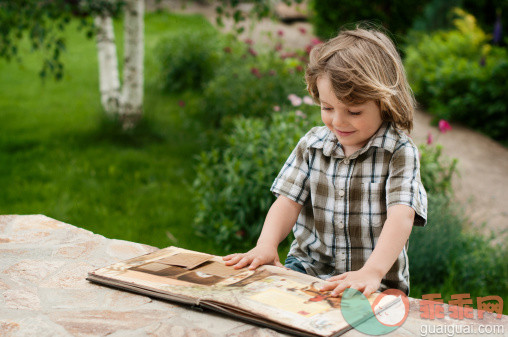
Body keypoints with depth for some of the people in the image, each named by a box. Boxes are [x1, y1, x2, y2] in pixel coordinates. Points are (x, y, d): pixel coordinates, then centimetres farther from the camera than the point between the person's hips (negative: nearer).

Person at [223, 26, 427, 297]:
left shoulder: (400, 152, -8)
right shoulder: (312, 145, 6)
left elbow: (402, 216, -21)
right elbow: (289, 201, 3)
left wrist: (371, 272, -37)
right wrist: (265, 246, -17)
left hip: (376, 283, -3)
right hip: (308, 268, 3)